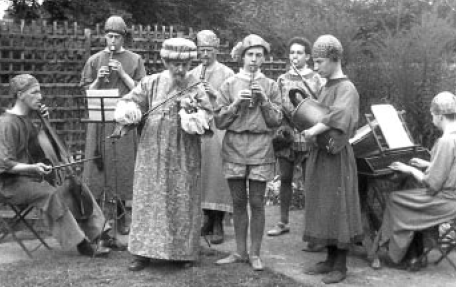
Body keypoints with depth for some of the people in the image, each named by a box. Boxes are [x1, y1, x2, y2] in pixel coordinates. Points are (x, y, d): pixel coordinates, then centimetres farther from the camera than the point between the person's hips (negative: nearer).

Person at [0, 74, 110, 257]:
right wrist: (33, 167, -35)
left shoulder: (26, 119, 12)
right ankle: (80, 243, -27)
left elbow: (39, 153, 12)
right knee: (51, 194, -33)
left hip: (32, 179, 9)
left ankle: (98, 234, -2)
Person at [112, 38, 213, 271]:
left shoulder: (196, 89, 0)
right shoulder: (151, 83, 4)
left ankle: (183, 252, 18)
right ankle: (144, 252, 11)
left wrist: (190, 111, -26)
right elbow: (128, 103, 4)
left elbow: (203, 122, -7)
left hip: (183, 157, -1)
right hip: (152, 153, 1)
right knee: (148, 200, 3)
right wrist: (131, 111, -18)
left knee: (182, 202, 4)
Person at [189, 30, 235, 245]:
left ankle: (218, 225, -4)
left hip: (219, 129, -4)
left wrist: (215, 93, -15)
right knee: (199, 173, 4)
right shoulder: (192, 74, 17)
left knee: (217, 173, -8)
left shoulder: (227, 73, 4)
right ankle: (208, 218, 17)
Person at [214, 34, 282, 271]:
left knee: (256, 203, 0)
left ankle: (255, 253, 11)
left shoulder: (270, 86, 6)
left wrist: (263, 99, -10)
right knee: (238, 202, 7)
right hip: (234, 147, 1)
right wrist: (236, 104, -11)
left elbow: (276, 120, 1)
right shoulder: (229, 85, 7)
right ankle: (240, 252, 18)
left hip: (260, 149, -1)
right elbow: (219, 121, 2)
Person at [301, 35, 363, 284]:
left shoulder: (346, 89, -14)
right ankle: (330, 259, 23)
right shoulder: (326, 88, 13)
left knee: (337, 208, 0)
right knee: (322, 208, 12)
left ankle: (340, 266, 11)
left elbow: (340, 114, -34)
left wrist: (313, 131, -28)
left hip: (336, 157, -8)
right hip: (318, 155, 8)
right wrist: (310, 130, -3)